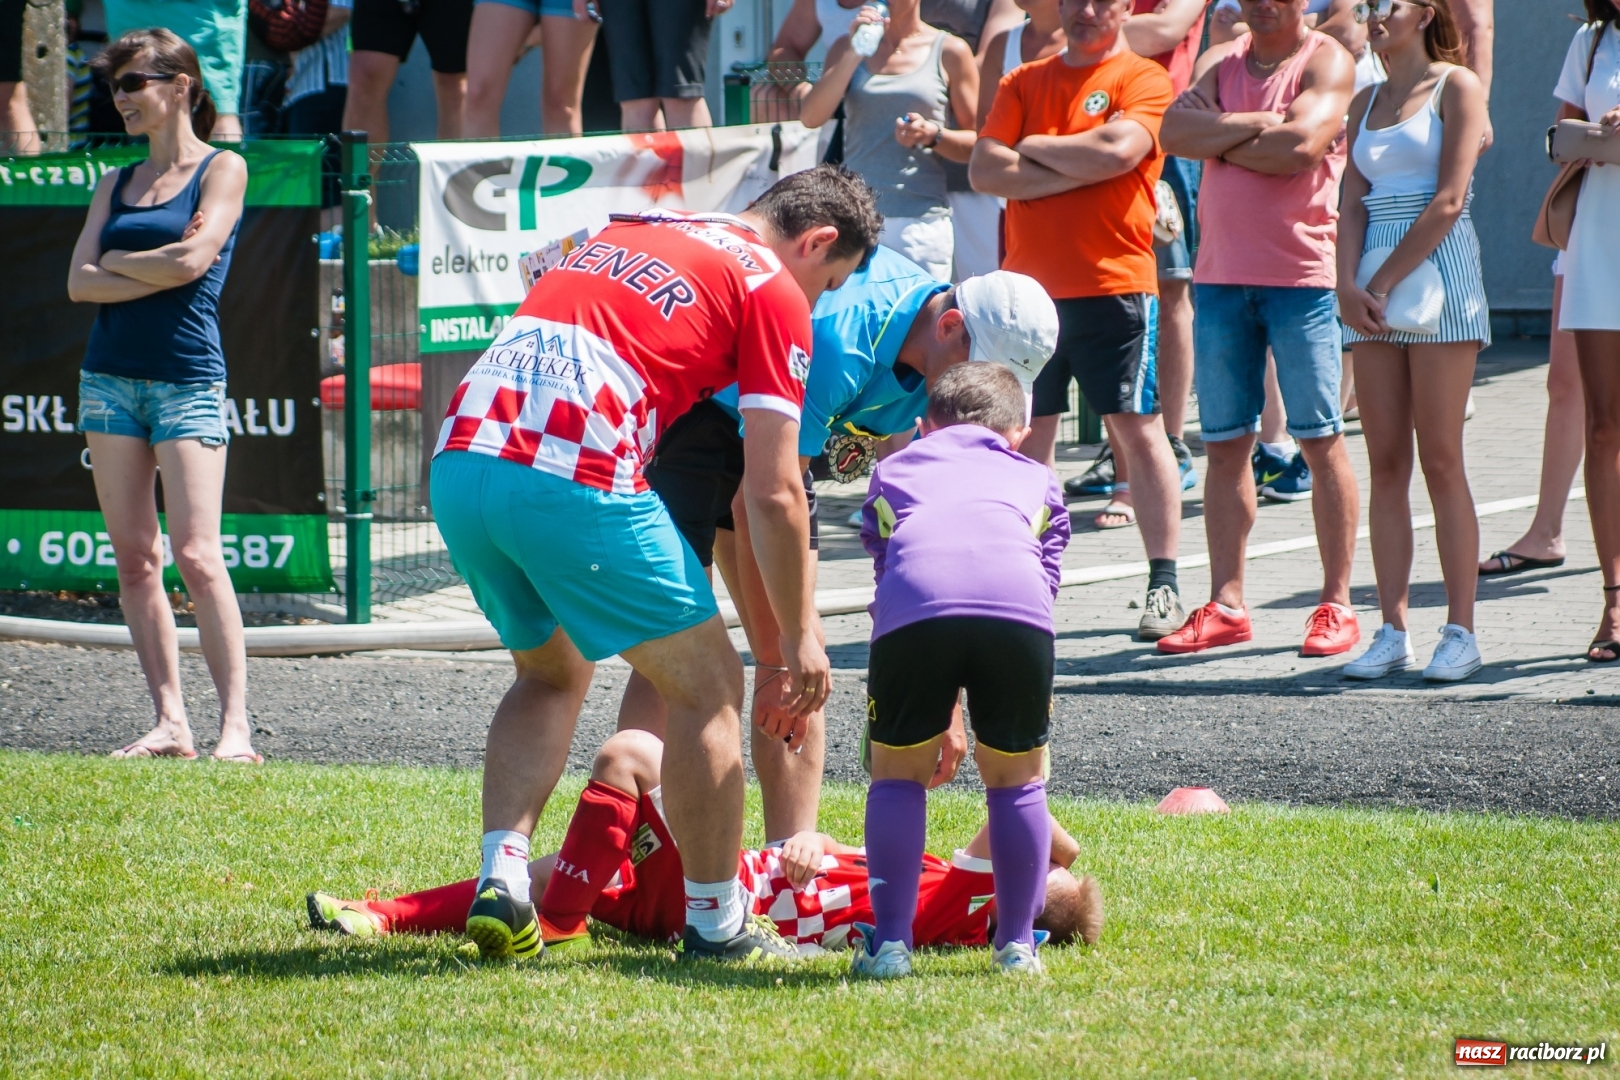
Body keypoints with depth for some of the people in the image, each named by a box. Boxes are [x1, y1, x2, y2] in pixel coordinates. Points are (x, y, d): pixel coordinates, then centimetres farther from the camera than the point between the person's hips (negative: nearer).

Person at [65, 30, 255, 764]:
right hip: (111, 376, 6)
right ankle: (170, 724, 3)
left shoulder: (221, 170, 1)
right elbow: (80, 283, 4)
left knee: (196, 556, -13)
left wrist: (118, 261, 1)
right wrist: (159, 268, -8)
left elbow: (192, 261, -13)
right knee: (134, 558, 2)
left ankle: (236, 727, -12)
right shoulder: (116, 186, 15)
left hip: (187, 379, -6)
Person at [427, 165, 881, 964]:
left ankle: (500, 879, 13)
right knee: (709, 687, 10)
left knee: (550, 673, 28)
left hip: (458, 458, 7)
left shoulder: (628, 233, 29)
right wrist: (799, 632, 12)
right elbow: (773, 492, 4)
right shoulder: (773, 289, 7)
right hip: (575, 480, -7)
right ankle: (716, 926, 14)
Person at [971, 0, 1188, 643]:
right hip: (1029, 286, 5)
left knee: (1136, 427, -4)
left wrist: (1033, 148, -2)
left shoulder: (1143, 80, 0)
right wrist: (1077, 172, -9)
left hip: (1114, 283, -4)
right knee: (1028, 433, 6)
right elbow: (986, 171, 1)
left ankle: (1164, 585, -2)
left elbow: (1116, 151, -18)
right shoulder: (1024, 83, 13)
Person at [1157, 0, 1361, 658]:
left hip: (1301, 275, -5)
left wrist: (1219, 144, -5)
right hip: (1220, 275, 5)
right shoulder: (1220, 63, 15)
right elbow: (1174, 131, -1)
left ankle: (1337, 605, 1)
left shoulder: (1327, 61, -1)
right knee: (1224, 442, 5)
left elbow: (1303, 143, -18)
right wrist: (1255, 125, -11)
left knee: (1319, 437, -2)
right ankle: (1225, 604, 9)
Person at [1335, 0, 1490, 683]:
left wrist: (1385, 283, -12)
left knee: (1440, 461, -7)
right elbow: (1354, 205, 10)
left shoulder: (1456, 87, -2)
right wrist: (1349, 287, -7)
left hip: (1439, 269, -5)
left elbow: (1449, 200, -10)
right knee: (1386, 465, 2)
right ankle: (1392, 631, 3)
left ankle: (1460, 633, -5)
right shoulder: (1366, 103, 16)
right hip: (1373, 280, 6)